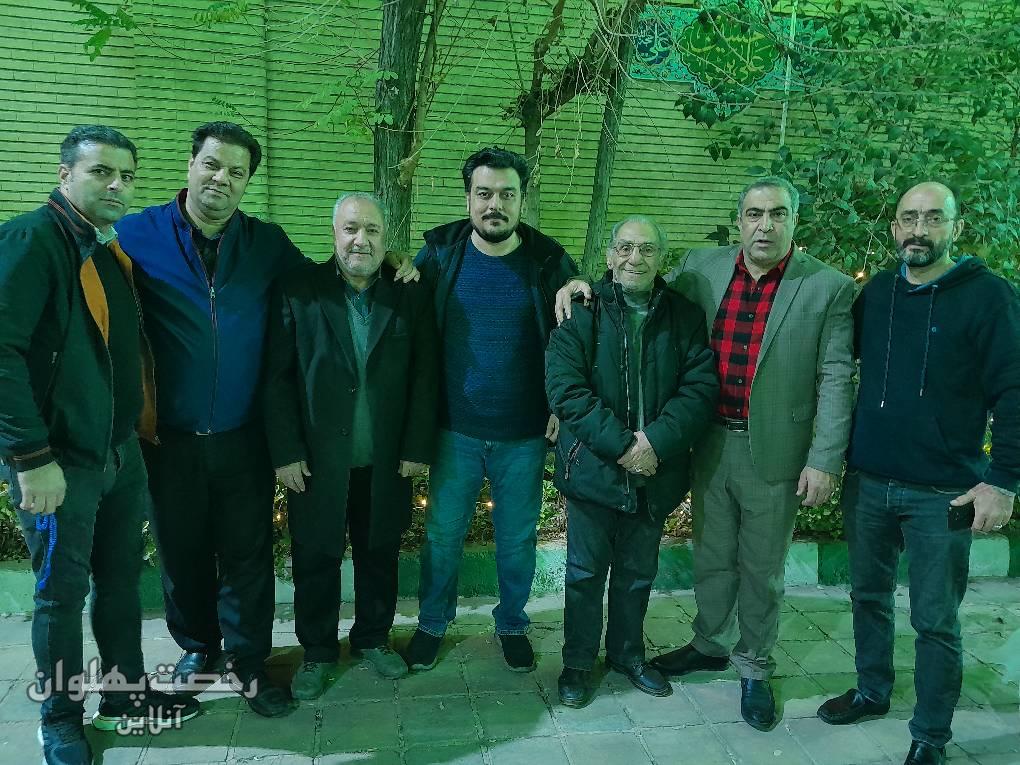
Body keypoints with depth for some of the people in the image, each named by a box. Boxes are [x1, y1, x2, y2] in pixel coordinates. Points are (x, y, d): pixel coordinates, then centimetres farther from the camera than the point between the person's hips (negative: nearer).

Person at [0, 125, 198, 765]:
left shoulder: (115, 247, 11)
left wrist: (139, 428, 10)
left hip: (121, 450, 7)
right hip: (60, 459, -7)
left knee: (122, 579, 17)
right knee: (63, 592, 7)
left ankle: (127, 694, 34)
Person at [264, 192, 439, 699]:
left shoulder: (411, 294, 0)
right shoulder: (299, 290, -4)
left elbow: (425, 375, -1)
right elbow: (278, 376, -5)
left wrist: (417, 447, -5)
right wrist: (286, 451, -9)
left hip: (387, 461, 2)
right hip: (317, 459, -1)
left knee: (380, 553, 16)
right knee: (315, 558, 11)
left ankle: (373, 638, 38)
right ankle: (317, 652, 32)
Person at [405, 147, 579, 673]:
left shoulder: (549, 262, -4)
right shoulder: (439, 255, -2)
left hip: (524, 434, 0)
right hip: (455, 430, 1)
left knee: (518, 538, 14)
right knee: (442, 534, 12)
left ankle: (512, 623, 37)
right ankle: (433, 621, 35)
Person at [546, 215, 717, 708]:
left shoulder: (685, 316, 1)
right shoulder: (582, 312, -7)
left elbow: (701, 388, -6)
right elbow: (565, 390, -15)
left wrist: (656, 442, -19)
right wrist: (621, 444, -21)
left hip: (656, 472, 3)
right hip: (593, 467, -2)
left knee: (638, 574, 19)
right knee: (586, 572, 11)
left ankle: (628, 653, 41)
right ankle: (578, 662, 31)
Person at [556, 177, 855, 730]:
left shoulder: (828, 288, -8)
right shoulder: (702, 269, 0)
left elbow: (835, 380, -8)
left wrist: (824, 461, -11)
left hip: (775, 452, -3)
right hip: (712, 444, 3)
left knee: (761, 567, 13)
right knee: (712, 555, 19)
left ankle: (754, 666, 35)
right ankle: (710, 644, 42)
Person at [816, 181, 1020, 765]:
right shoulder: (876, 293, 6)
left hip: (943, 494, -4)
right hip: (867, 482, 4)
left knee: (936, 622, 5)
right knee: (869, 596, 18)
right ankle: (872, 691, 38)